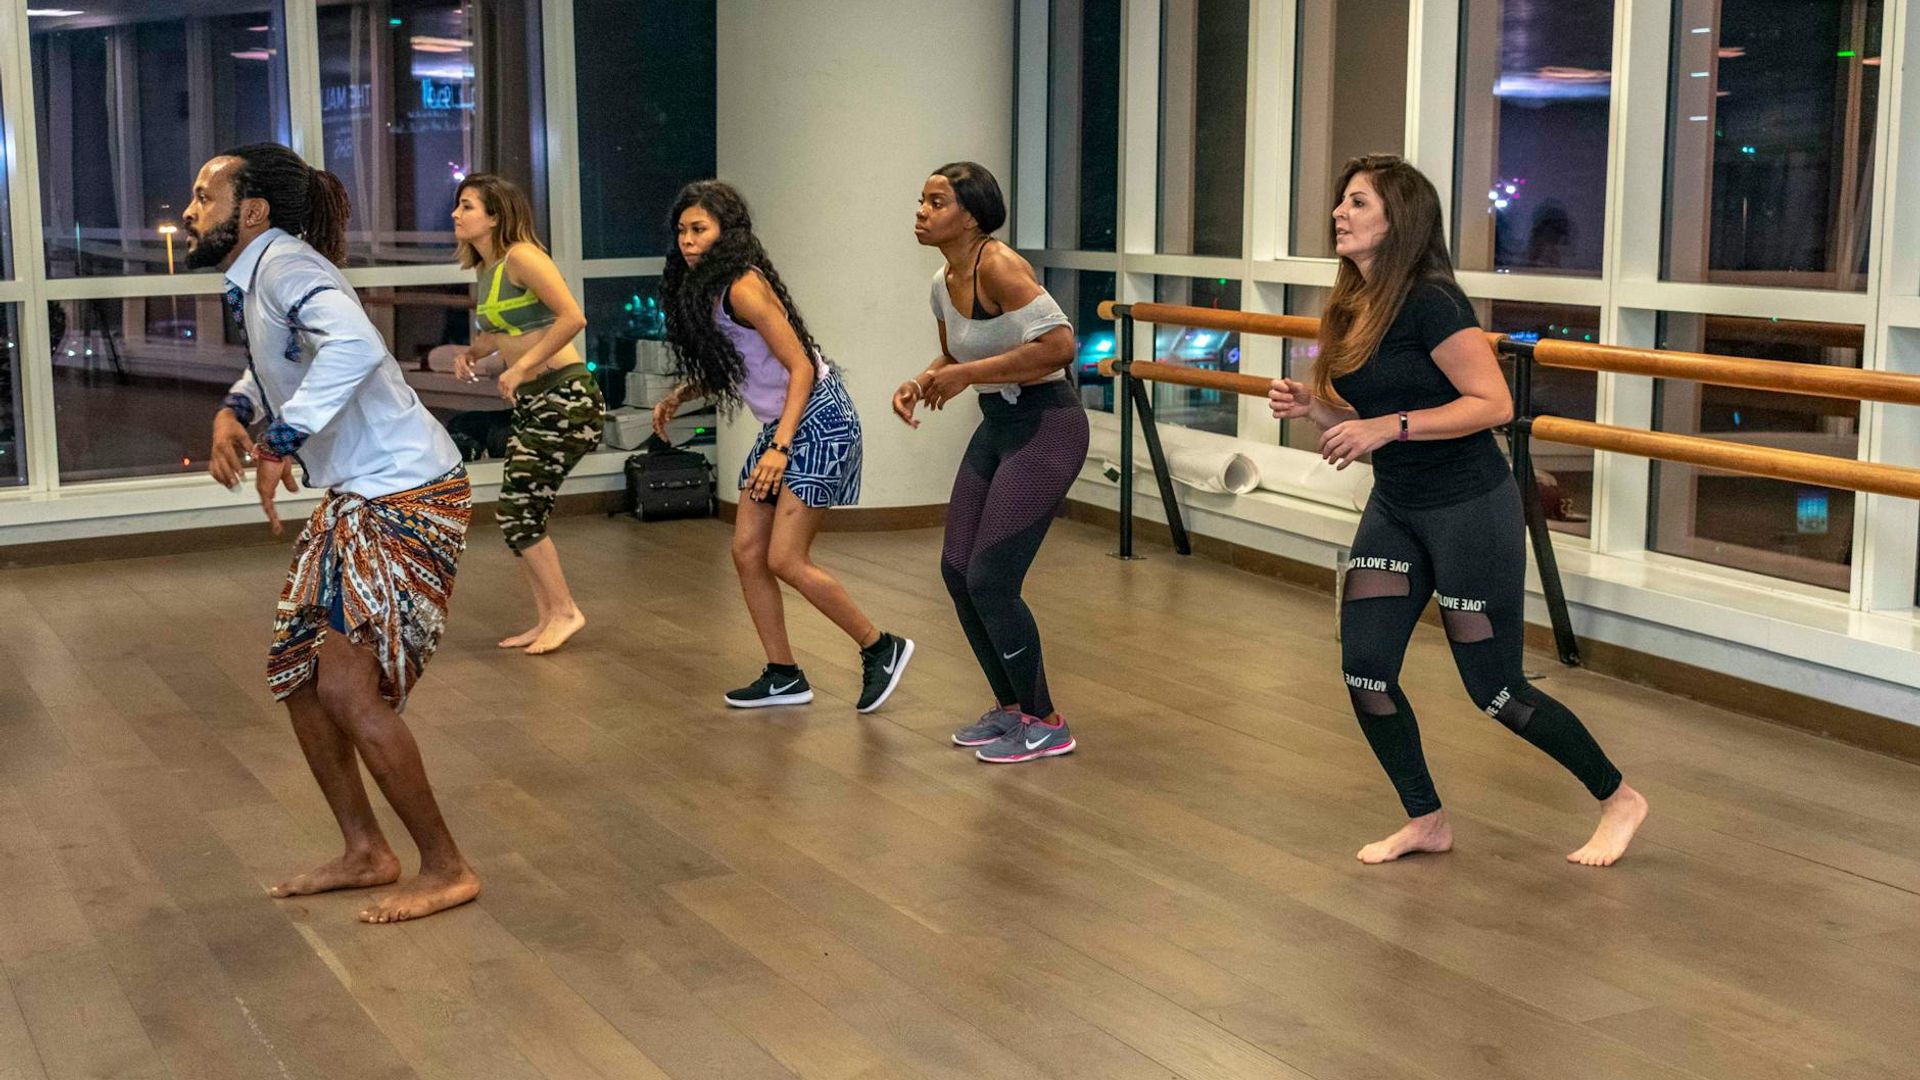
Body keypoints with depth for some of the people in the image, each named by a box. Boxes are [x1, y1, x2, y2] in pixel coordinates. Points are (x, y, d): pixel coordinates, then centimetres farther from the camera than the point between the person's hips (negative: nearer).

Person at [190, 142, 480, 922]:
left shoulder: (284, 263, -19)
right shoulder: (255, 279, 9)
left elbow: (354, 345, -39)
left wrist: (283, 442, -32)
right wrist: (233, 413, 9)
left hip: (407, 499, -10)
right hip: (354, 500, 10)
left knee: (349, 689, -10)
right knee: (296, 673, 13)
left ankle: (446, 870, 4)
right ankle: (365, 852, 25)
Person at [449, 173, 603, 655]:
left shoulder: (521, 257, -14)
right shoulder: (486, 268, 12)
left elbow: (572, 317, -23)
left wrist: (521, 367, -22)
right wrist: (473, 351, 6)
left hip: (566, 397, -9)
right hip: (532, 402, 9)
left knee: (517, 514, -6)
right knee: (519, 515, 9)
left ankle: (564, 611, 7)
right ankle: (548, 619, 19)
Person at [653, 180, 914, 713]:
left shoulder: (742, 287, -20)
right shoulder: (701, 289, 7)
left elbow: (801, 367, -22)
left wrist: (780, 448, -27)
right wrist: (677, 396, 6)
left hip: (818, 420, -10)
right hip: (782, 424, 10)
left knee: (786, 560, -11)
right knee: (747, 551, 6)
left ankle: (881, 648, 5)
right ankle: (784, 676, 16)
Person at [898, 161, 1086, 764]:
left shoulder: (998, 266, -20)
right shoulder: (944, 283, 6)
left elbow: (1059, 344, -28)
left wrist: (967, 374, -23)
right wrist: (920, 383, 1)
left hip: (1045, 426, -9)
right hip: (996, 425, 9)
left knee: (990, 580, -8)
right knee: (957, 572, 9)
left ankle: (1045, 724, 9)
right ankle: (1009, 707, 27)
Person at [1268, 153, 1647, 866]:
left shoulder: (1429, 302, -19)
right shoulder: (1353, 309, 6)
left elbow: (1494, 403, -23)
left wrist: (1389, 426, -27)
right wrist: (1307, 406, -3)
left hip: (1471, 510, -8)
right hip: (1395, 509, 8)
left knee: (1495, 689, 1)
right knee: (1364, 669, 2)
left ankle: (1619, 799, 23)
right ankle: (1426, 821, 21)